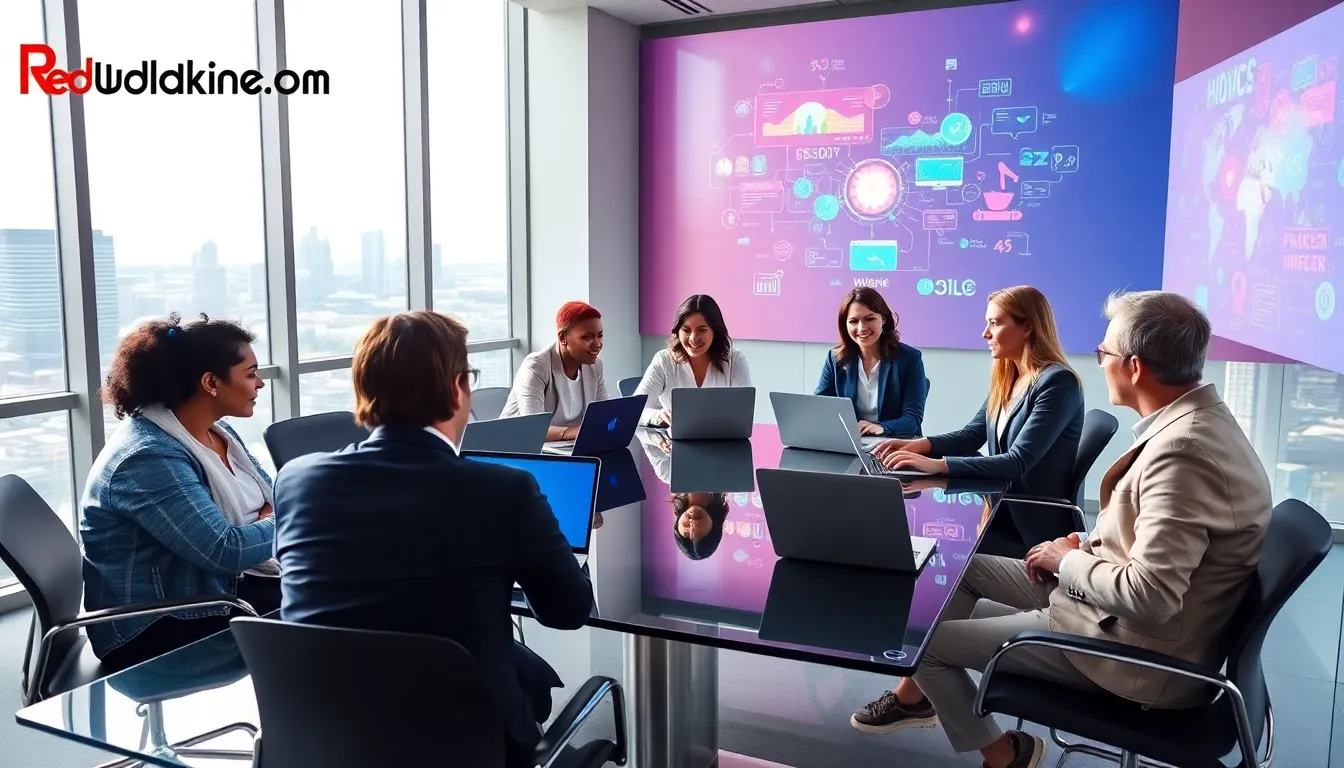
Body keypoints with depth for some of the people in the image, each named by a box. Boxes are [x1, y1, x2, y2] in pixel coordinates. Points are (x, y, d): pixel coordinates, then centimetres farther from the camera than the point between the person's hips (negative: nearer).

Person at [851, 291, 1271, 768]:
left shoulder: (1183, 451, -30)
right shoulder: (1195, 417, 2)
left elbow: (1149, 596, -32)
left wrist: (1068, 560, -15)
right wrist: (1087, 548, 1)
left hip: (1141, 652, -10)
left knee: (924, 637, -3)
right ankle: (917, 693, 30)